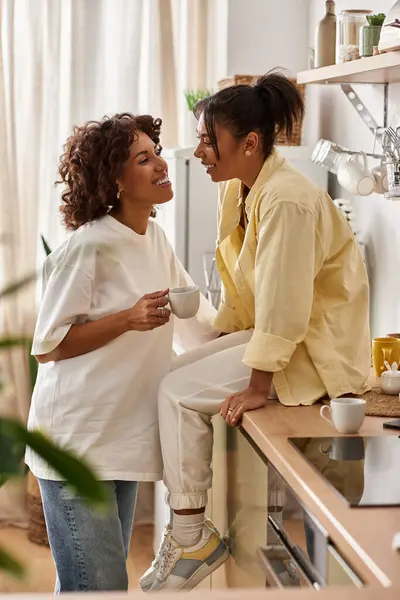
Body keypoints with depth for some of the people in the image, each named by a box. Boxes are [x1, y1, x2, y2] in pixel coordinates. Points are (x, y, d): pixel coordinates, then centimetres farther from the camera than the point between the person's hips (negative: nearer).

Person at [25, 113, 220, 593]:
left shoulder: (154, 238, 10)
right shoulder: (88, 247, -15)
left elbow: (196, 322, 19)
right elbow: (47, 347, -13)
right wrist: (129, 319, -21)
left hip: (121, 439, 8)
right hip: (78, 441, -8)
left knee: (108, 577, 15)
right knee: (98, 586, -6)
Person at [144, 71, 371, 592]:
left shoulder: (286, 199, -26)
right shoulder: (236, 191, 4)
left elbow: (282, 301, -25)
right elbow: (239, 289, 11)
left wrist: (259, 384, -20)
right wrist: (219, 347, 10)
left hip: (319, 347, -9)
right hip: (275, 329, 9)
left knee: (179, 393, -13)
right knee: (178, 374, 7)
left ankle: (190, 541, -3)